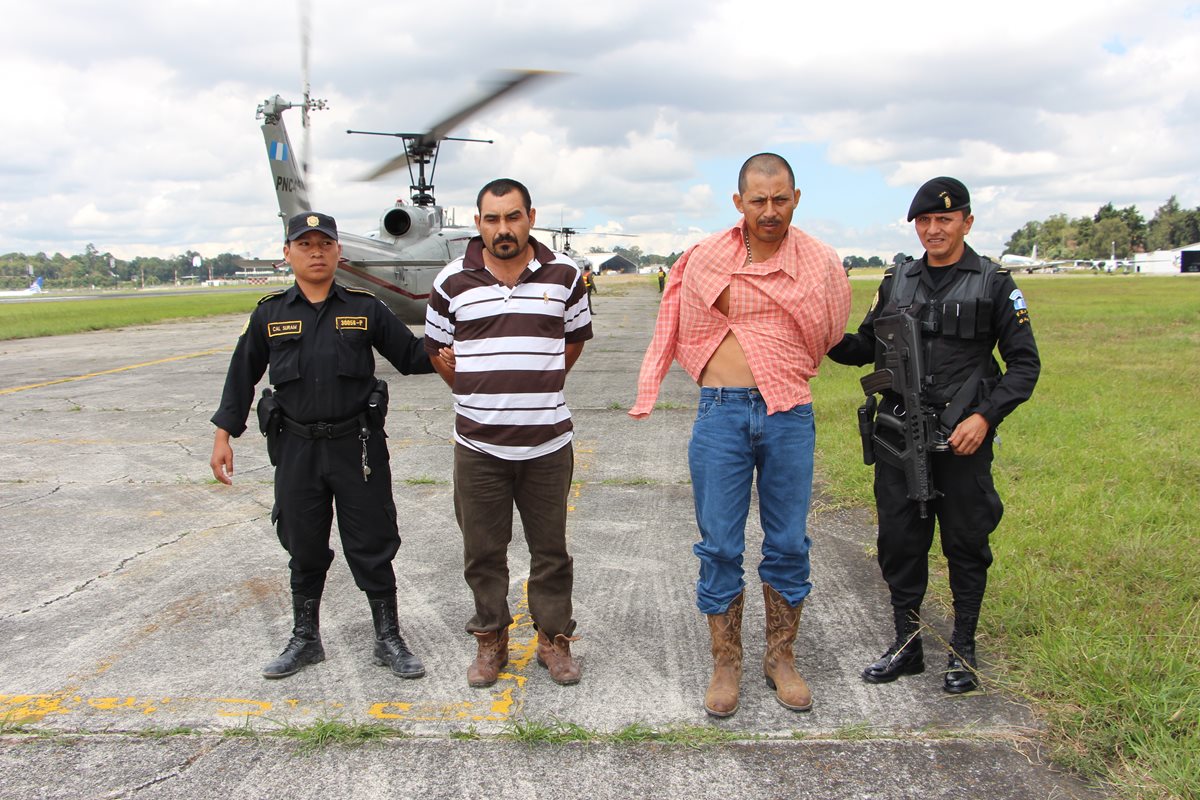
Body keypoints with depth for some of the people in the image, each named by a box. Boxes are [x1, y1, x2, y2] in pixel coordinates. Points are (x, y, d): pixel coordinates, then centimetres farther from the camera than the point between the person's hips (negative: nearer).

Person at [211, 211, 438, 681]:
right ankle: (305, 639, 30)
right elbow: (242, 375, 11)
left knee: (372, 546, 5)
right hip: (297, 448, 2)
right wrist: (224, 435, 9)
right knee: (304, 549, 13)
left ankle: (388, 639, 19)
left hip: (358, 446, -1)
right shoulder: (269, 315, 5)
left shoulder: (365, 309, 2)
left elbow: (412, 356, 4)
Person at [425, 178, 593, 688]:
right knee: (483, 552, 10)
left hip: (547, 442, 0)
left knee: (550, 550, 10)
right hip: (478, 443, 0)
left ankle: (554, 638, 26)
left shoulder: (564, 275, 1)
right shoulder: (452, 282, 0)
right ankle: (490, 640, 27)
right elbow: (438, 350, 12)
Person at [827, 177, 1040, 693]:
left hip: (962, 438, -3)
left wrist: (984, 416, -14)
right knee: (899, 542, 8)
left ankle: (963, 650, 23)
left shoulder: (994, 284, 0)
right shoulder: (896, 282, 10)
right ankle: (907, 645, 24)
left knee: (965, 545, 7)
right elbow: (866, 348, 16)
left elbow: (1024, 363, -1)